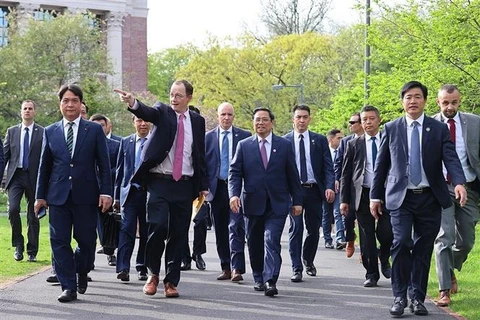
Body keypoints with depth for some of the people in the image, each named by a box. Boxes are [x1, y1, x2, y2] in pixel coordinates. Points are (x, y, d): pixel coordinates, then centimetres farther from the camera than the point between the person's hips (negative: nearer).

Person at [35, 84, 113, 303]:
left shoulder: (94, 130, 5)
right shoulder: (50, 132, 10)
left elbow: (103, 164, 3)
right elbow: (44, 166, 13)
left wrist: (106, 192, -5)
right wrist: (41, 195, 9)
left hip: (85, 195, -2)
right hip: (58, 195, 2)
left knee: (86, 240, 2)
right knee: (60, 241, -2)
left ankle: (81, 272, 31)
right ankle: (69, 287, 4)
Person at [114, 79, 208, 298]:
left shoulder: (197, 121, 10)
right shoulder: (162, 112, 3)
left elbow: (200, 155, 14)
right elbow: (147, 113, -21)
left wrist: (203, 186, 10)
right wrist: (132, 103, -43)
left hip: (184, 185, 3)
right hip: (159, 182, -2)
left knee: (178, 235, 4)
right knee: (157, 227, -13)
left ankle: (171, 281, 15)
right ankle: (153, 274, 8)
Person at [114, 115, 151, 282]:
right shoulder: (126, 142, 9)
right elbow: (120, 170, 11)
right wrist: (117, 196, 8)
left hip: (149, 193, -1)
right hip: (129, 192, 1)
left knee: (146, 232, 7)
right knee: (126, 229, -9)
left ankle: (142, 268, 19)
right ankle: (123, 268, -13)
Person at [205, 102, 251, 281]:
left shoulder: (245, 137, 4)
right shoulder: (208, 137, 8)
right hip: (217, 188, 3)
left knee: (236, 228, -12)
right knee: (220, 230, 7)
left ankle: (237, 268, -13)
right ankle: (226, 268, 16)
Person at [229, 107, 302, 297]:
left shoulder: (284, 145, 6)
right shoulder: (244, 146, 7)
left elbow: (292, 175, 8)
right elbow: (235, 173, 3)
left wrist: (297, 201, 6)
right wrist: (234, 194, -13)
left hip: (277, 204, -2)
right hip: (253, 203, 2)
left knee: (272, 241, -13)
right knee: (254, 244, 9)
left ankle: (270, 281, -17)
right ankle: (258, 279, 24)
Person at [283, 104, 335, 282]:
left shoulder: (320, 140, 8)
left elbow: (328, 166, 3)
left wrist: (330, 186, -11)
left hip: (314, 190, 2)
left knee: (314, 229, 9)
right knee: (296, 228, -7)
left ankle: (308, 260, 33)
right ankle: (297, 268, -3)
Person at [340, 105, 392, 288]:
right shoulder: (354, 145, 7)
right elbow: (346, 174, 7)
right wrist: (344, 199, 1)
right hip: (363, 195, 1)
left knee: (386, 232, -9)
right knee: (367, 237, 3)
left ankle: (384, 260, 22)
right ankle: (371, 274, 13)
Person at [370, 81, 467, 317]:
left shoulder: (439, 129, 5)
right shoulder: (391, 129, 6)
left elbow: (451, 158, -6)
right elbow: (381, 165, 9)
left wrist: (459, 182, -24)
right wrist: (375, 196, 7)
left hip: (429, 198, 1)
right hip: (400, 197, -1)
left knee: (423, 248, 4)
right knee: (401, 243, -13)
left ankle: (417, 298, 13)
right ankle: (399, 297, -4)